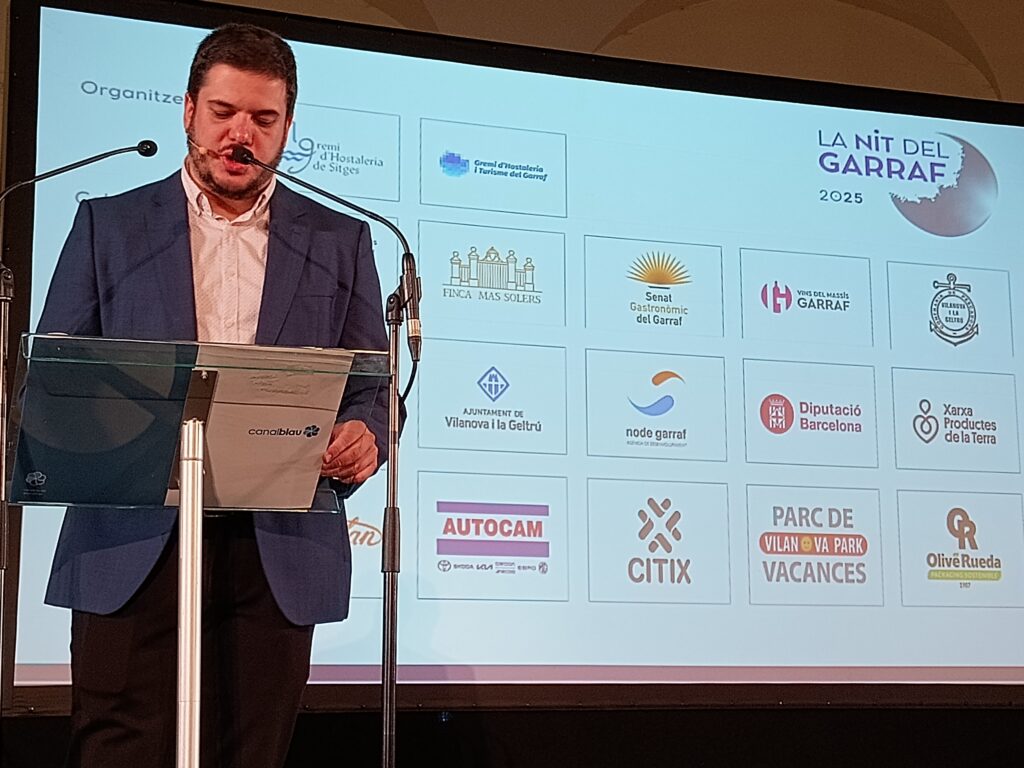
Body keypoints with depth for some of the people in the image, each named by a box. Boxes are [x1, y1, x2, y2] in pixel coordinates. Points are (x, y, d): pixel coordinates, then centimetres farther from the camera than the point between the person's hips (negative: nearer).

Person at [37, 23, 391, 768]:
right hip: (134, 542, -1)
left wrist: (364, 435, -12)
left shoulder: (339, 241, 14)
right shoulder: (108, 224, 12)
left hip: (277, 550, 1)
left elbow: (374, 386, 11)